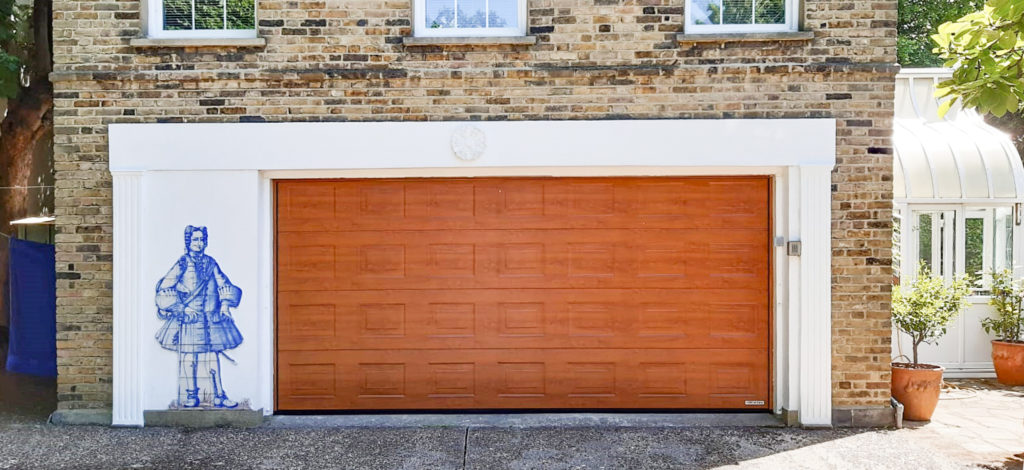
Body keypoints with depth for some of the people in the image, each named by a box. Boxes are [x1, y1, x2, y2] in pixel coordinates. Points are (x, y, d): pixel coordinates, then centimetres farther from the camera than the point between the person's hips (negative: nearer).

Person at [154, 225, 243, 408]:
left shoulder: (210, 263, 10)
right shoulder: (182, 264, -2)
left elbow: (224, 284, 16)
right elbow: (164, 289, -5)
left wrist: (225, 303, 1)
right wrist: (182, 308, -11)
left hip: (210, 320, 3)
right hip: (188, 320, -3)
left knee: (213, 357, 4)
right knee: (188, 357, 1)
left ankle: (219, 396, 8)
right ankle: (190, 396, 13)